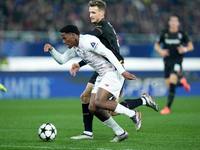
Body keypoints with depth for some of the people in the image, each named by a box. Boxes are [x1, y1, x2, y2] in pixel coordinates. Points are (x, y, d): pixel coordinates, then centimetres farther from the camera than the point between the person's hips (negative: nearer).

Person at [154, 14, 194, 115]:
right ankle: (182, 83, 38)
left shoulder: (182, 34, 0)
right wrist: (161, 51, -7)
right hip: (167, 61, 3)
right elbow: (156, 45, 15)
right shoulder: (164, 33, 4)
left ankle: (168, 107, -17)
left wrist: (185, 49, -14)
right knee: (169, 86, 3)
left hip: (177, 61, -3)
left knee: (172, 81, -21)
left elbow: (191, 46, 8)